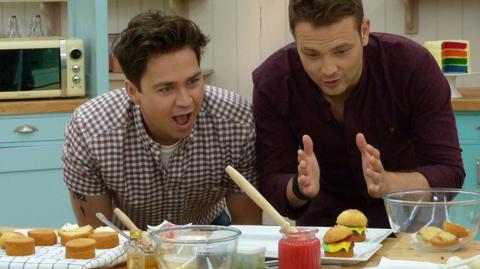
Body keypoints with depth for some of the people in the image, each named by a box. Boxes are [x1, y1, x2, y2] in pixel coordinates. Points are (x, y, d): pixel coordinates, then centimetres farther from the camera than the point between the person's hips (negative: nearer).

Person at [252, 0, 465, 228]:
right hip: (324, 220, 1)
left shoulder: (415, 67, -22)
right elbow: (272, 188, -15)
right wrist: (300, 187, -38)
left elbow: (449, 174, -21)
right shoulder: (271, 83, -18)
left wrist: (387, 183, -40)